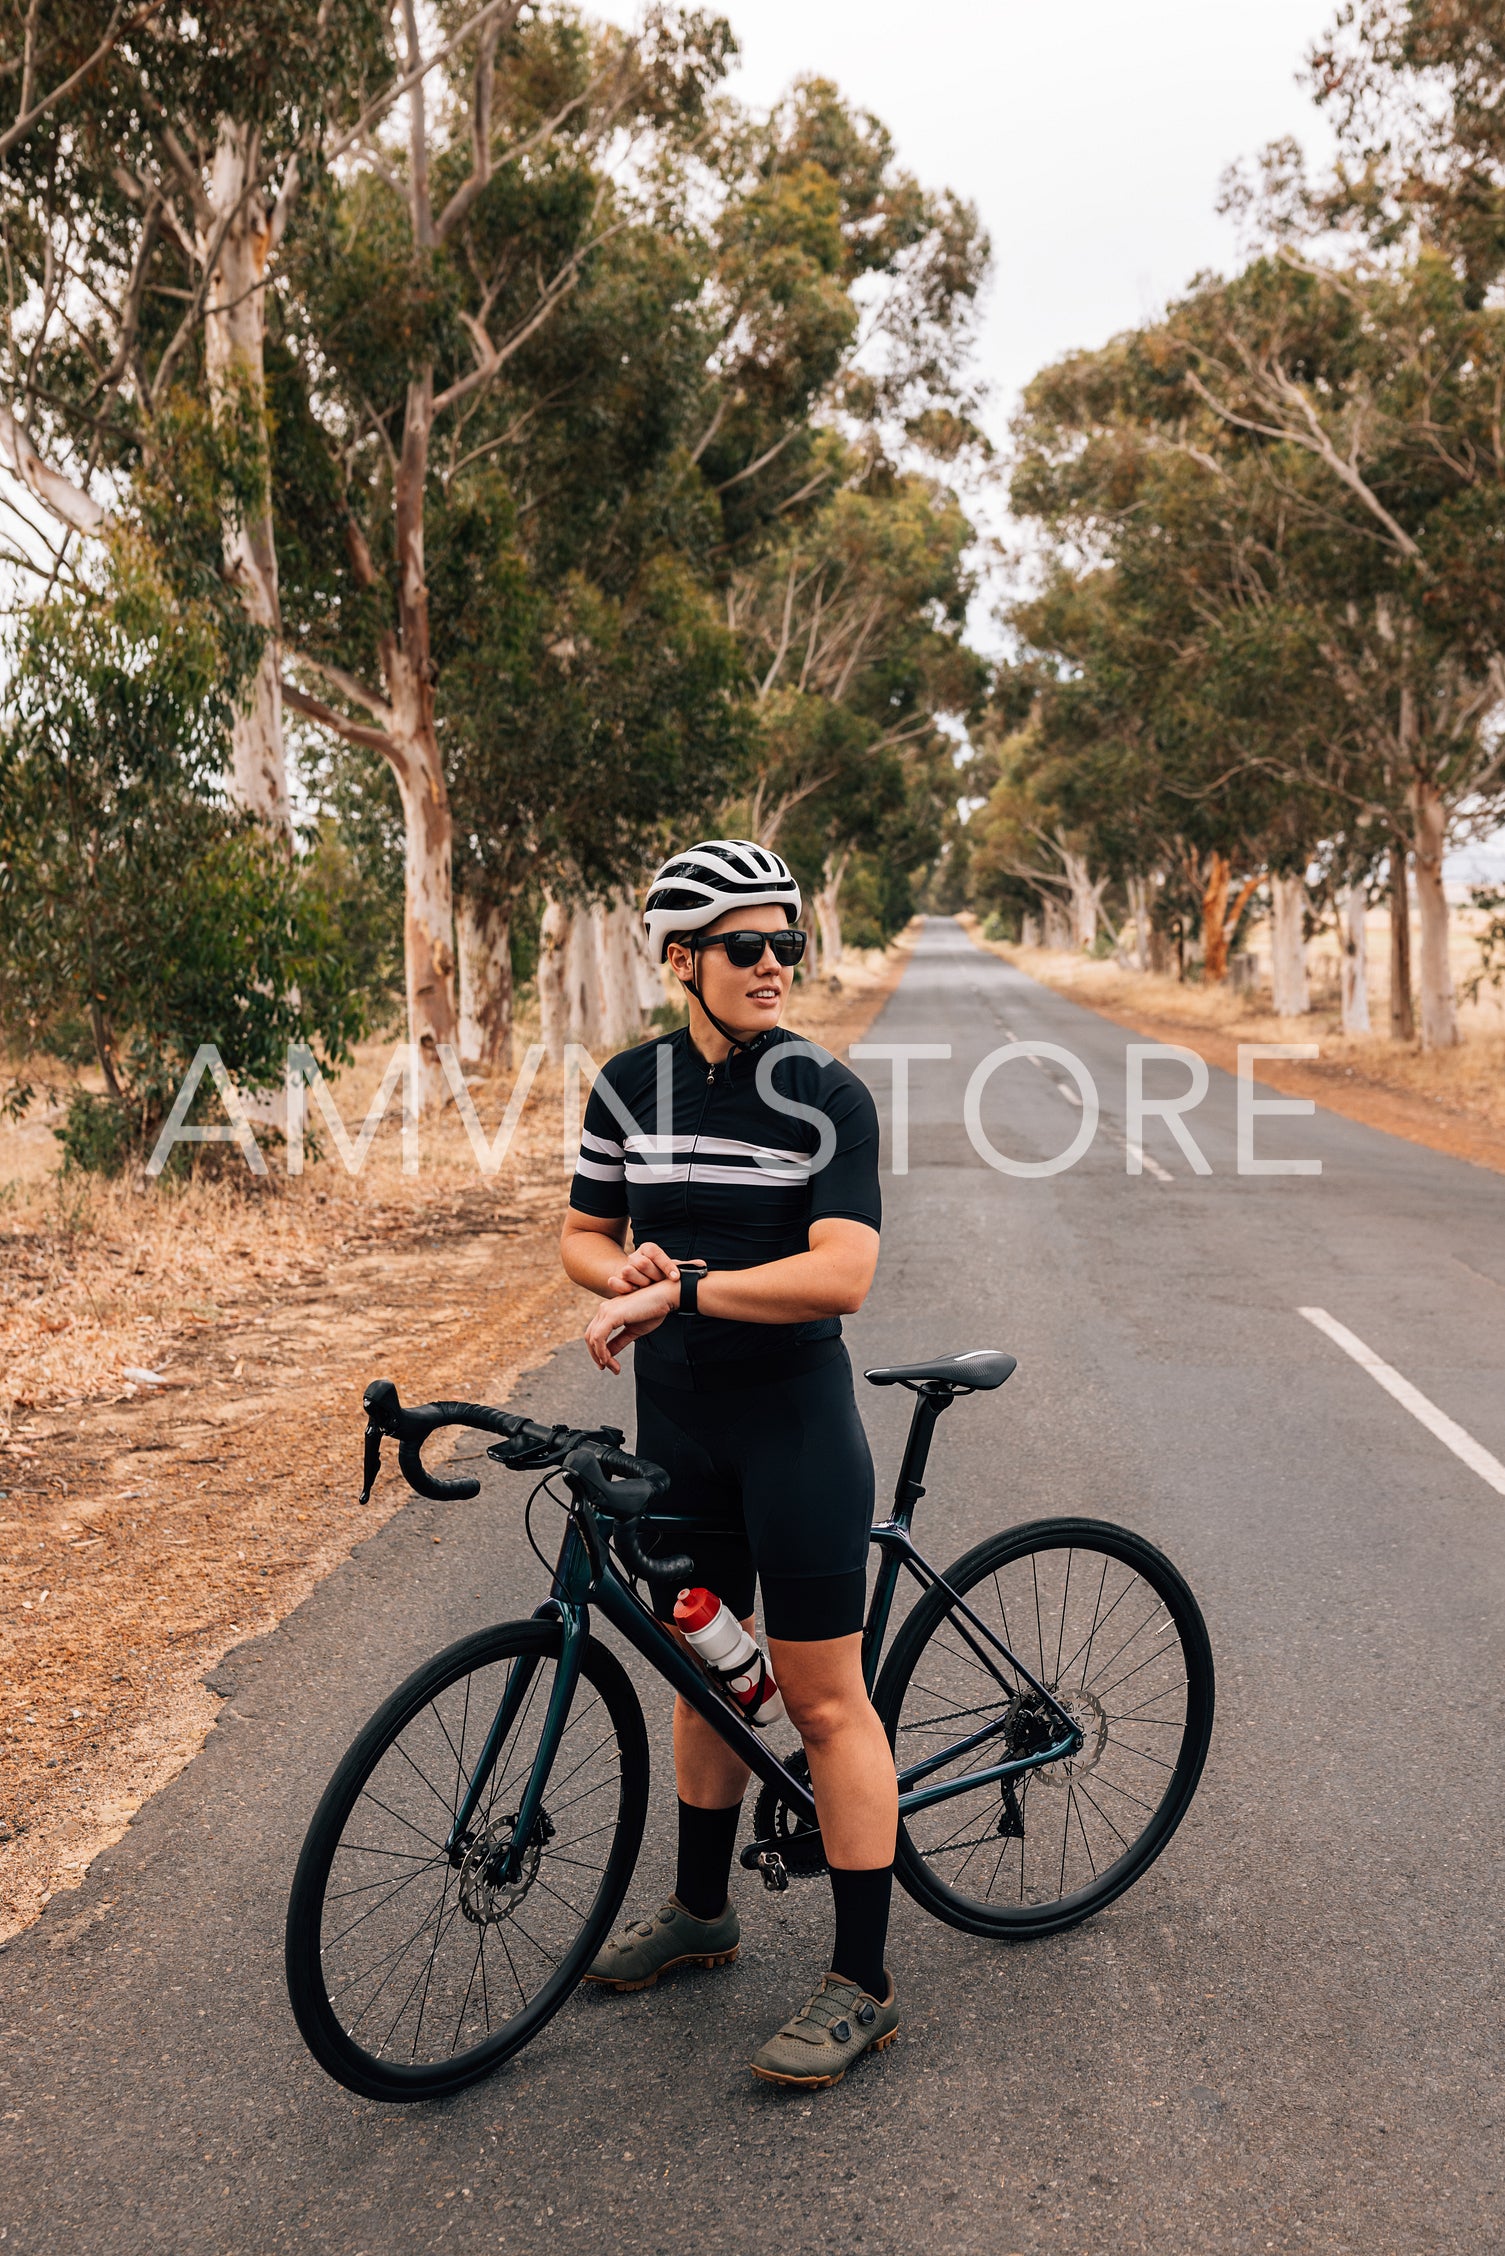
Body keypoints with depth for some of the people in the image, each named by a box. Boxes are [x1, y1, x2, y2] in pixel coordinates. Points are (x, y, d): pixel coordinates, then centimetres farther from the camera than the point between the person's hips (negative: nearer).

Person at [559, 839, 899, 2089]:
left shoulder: (828, 1095, -11)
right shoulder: (630, 1087, 2)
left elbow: (840, 1273, -22)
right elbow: (584, 1234, 11)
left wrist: (683, 1290, -26)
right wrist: (628, 1270, -12)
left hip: (795, 1422, -4)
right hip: (676, 1422, 5)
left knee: (825, 1699, 1)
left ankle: (862, 1982, 16)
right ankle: (701, 1908, 40)